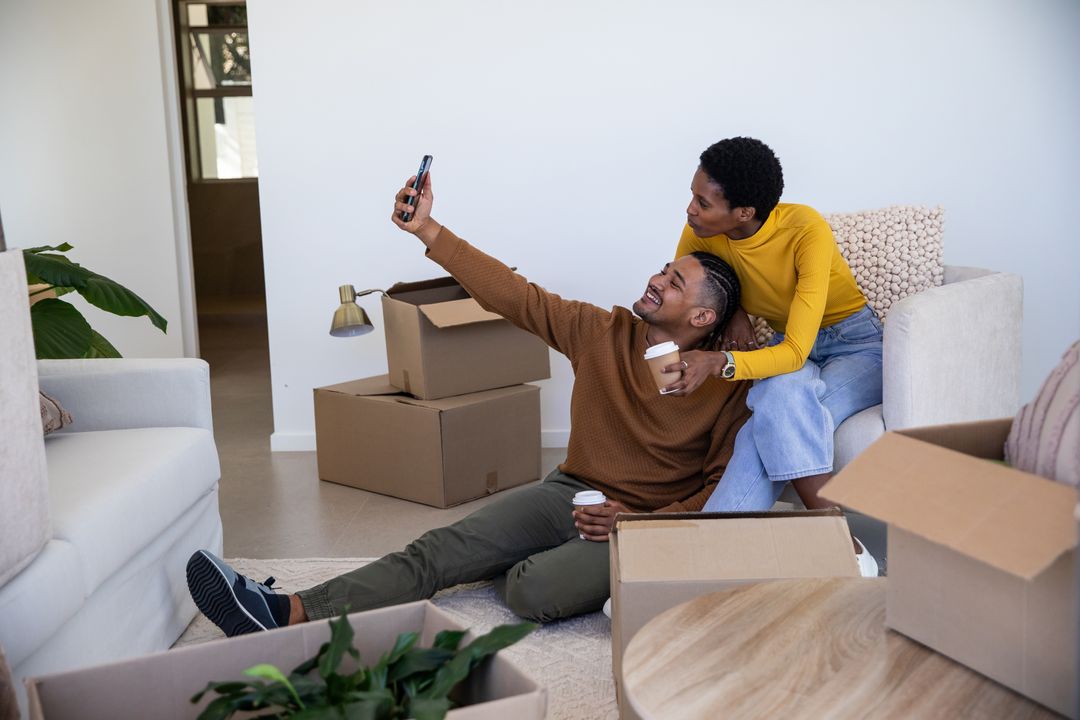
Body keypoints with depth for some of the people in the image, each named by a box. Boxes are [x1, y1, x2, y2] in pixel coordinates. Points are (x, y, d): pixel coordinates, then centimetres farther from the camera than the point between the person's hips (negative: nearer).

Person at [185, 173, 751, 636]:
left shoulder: (725, 385, -8)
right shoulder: (606, 334, 3)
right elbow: (514, 296, -1)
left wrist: (637, 524, -19)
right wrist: (428, 231, -6)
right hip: (571, 491, 4)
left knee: (532, 589, -35)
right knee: (439, 550, -16)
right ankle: (290, 613, -27)